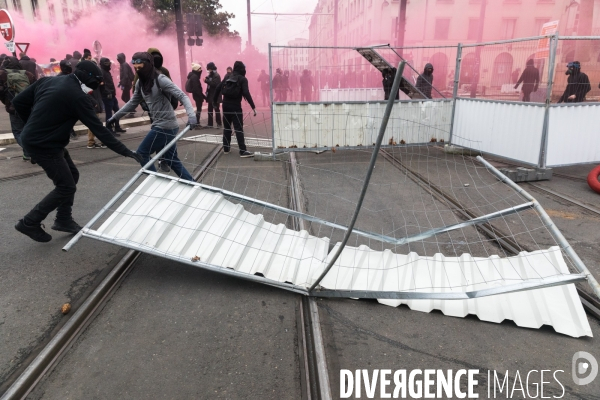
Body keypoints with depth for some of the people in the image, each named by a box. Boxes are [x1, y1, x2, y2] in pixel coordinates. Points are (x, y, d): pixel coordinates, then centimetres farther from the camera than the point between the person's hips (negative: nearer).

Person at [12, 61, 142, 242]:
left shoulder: (47, 81, 6)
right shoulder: (77, 96, -19)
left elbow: (19, 102, 9)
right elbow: (98, 129, -20)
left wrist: (34, 125, 19)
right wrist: (125, 151, -18)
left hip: (33, 138, 9)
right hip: (44, 145, -9)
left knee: (71, 175, 16)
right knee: (66, 186, -1)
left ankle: (64, 220, 24)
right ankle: (30, 223, 9)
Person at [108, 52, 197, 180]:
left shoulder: (160, 79, -15)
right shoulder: (140, 83, 9)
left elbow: (182, 96, -22)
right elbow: (133, 103, 22)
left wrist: (191, 114, -38)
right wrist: (114, 117, 24)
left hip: (165, 125, -8)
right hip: (159, 125, 8)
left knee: (141, 154, 0)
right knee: (172, 160, 12)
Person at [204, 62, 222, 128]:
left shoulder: (216, 75, -13)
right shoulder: (211, 75, 14)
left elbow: (214, 84, -26)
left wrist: (206, 80, -23)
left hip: (215, 96, -9)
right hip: (211, 95, 9)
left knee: (216, 110, -4)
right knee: (210, 110, 11)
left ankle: (219, 124, 2)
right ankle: (210, 123, 17)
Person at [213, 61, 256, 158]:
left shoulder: (228, 77, 11)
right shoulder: (243, 79, -4)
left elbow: (218, 88, 7)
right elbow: (246, 93, -16)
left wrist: (214, 100, 14)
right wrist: (253, 107, -18)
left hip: (226, 104, 6)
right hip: (235, 105, -5)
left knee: (227, 127, 16)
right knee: (239, 128, -7)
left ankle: (226, 148, 21)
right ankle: (243, 151, -10)